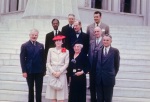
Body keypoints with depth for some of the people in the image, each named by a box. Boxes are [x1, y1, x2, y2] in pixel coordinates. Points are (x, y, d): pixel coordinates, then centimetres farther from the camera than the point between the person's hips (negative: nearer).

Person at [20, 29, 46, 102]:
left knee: (39, 89, 6)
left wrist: (44, 70, 5)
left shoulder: (41, 46, 8)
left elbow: (43, 58, 8)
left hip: (39, 71, 2)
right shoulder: (24, 46, 0)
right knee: (30, 89, 10)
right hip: (29, 71, -2)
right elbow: (22, 59, -5)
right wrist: (24, 71, -11)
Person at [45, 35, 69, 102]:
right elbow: (48, 63, 4)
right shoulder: (51, 50, 7)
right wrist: (53, 72, -8)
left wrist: (59, 72, -10)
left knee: (61, 94, -2)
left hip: (62, 74, -1)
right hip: (52, 73, 1)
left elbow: (66, 63, 0)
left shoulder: (66, 51, 4)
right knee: (52, 93, 2)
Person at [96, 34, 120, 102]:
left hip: (109, 79, -3)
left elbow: (116, 65, 1)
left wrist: (113, 75, -1)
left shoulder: (115, 51, -1)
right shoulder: (98, 51, 7)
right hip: (98, 79, 3)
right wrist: (96, 75, 3)